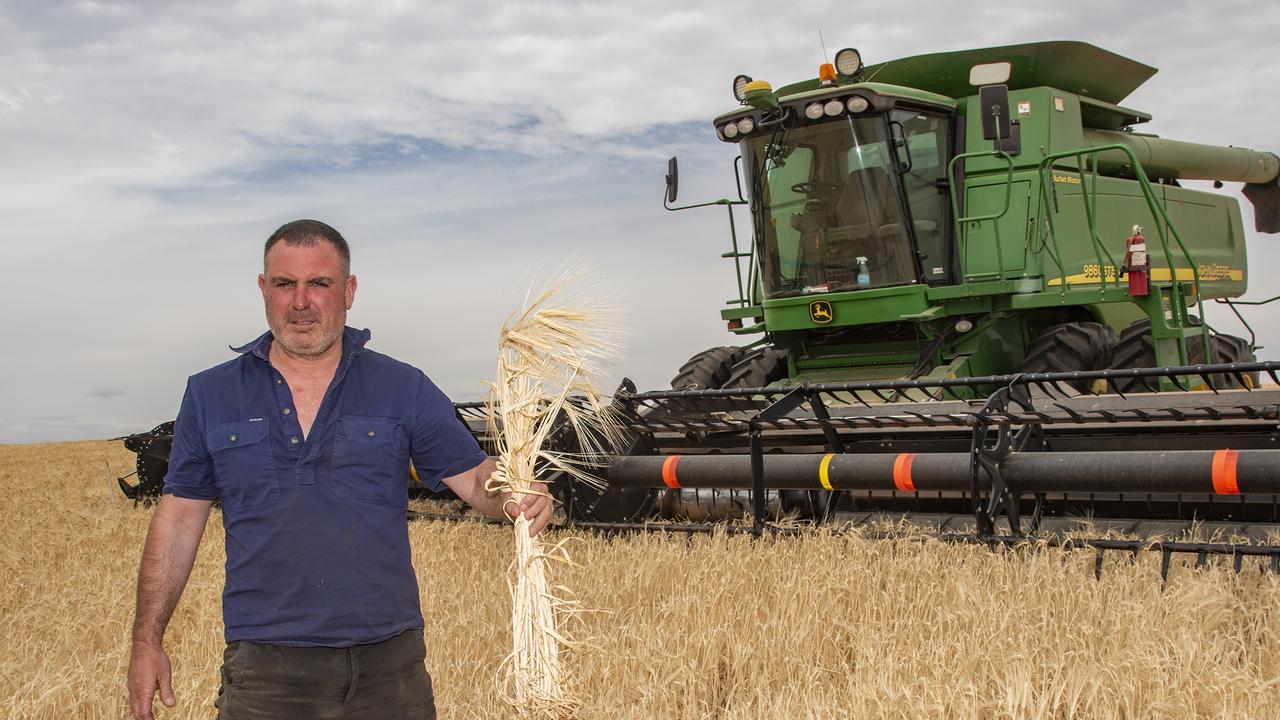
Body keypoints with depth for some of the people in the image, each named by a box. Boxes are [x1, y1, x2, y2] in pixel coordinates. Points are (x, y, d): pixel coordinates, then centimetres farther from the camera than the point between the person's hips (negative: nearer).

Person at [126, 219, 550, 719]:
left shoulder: (404, 390, 3)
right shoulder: (211, 395, 6)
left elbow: (476, 478, 2)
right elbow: (178, 519, 9)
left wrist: (519, 497, -21)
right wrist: (147, 640, 5)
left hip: (389, 663, 0)